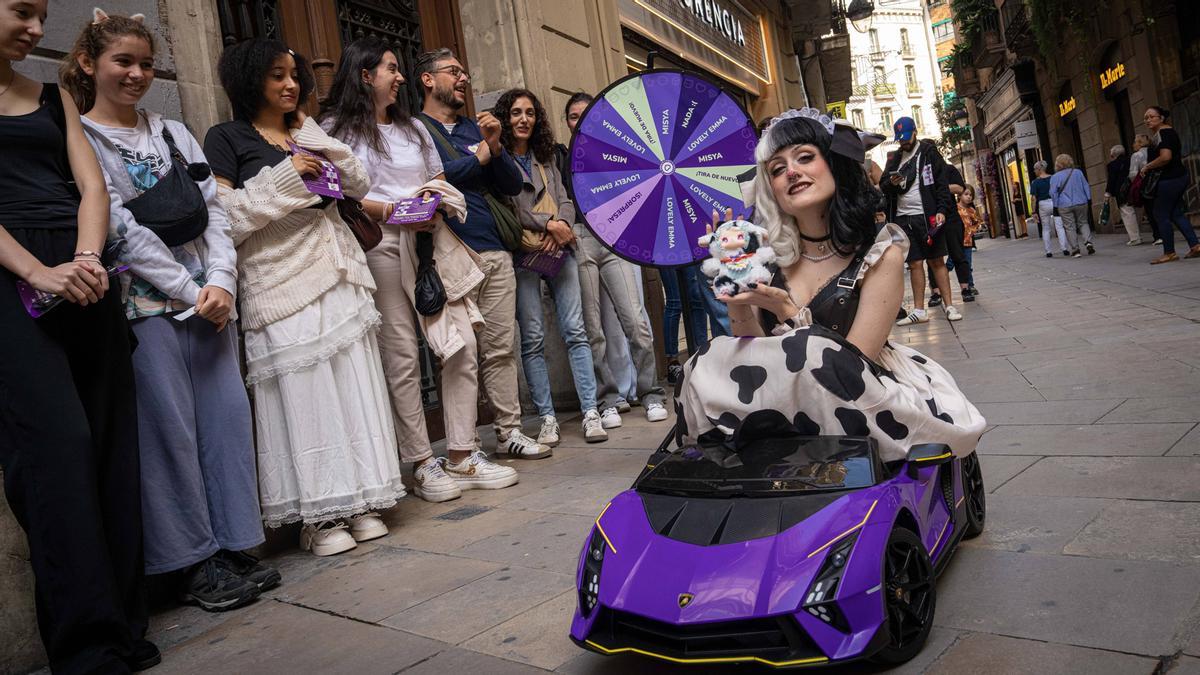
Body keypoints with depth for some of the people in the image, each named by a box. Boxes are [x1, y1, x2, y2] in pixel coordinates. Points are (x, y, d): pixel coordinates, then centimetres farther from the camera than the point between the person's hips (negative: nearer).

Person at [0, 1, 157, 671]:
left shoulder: (54, 98, 20)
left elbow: (92, 186, 8)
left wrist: (88, 258, -11)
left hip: (83, 279, 4)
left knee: (112, 440, 1)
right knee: (58, 441, -12)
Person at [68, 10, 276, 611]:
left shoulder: (172, 132, 16)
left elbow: (214, 210, 8)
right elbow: (121, 229, -9)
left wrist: (221, 281, -6)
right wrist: (190, 291, -12)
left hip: (209, 299, 5)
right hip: (146, 305, -5)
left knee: (228, 415, 4)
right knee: (171, 429, -2)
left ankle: (234, 547, 16)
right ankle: (195, 564, 10)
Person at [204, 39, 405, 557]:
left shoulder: (307, 137, 20)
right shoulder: (226, 138, 4)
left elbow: (359, 185, 12)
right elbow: (223, 214, -7)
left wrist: (313, 133, 7)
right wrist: (285, 176, -11)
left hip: (339, 275, 6)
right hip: (283, 283, -5)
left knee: (354, 388, 3)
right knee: (304, 395, -6)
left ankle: (357, 501, 12)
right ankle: (318, 516, 4)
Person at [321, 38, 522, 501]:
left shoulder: (413, 127, 25)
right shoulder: (337, 129, 6)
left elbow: (441, 183, 24)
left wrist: (436, 203, 0)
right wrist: (392, 212, -16)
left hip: (432, 242, 5)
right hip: (380, 246, -5)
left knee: (462, 346, -3)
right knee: (402, 358, -7)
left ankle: (462, 456, 5)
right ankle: (421, 464, 3)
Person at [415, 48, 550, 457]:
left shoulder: (476, 128, 22)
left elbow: (513, 186, 16)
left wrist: (495, 146, -2)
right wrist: (479, 156, -2)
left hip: (496, 252, 6)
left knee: (501, 349, 7)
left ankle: (510, 432, 15)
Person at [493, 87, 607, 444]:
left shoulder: (546, 158, 20)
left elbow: (565, 201, 13)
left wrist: (562, 228, -8)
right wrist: (548, 224, -11)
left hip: (559, 250, 5)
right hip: (522, 255, -4)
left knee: (575, 331, -2)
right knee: (533, 339, -3)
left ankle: (590, 412, -1)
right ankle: (547, 419, 3)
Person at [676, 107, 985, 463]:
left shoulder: (881, 251, -10)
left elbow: (852, 365, -14)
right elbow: (756, 355, 0)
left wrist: (788, 312, -25)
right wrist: (738, 305, -17)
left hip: (858, 397, -3)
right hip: (783, 400, 3)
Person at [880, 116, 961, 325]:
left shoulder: (928, 152, 2)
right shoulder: (894, 159, 15)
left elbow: (942, 184, -3)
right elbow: (883, 187, 15)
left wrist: (942, 210, -14)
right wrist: (891, 183, -8)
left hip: (927, 216, -4)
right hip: (903, 218, 4)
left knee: (937, 261, 0)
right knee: (914, 264, 4)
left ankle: (949, 306, 4)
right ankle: (919, 311, 7)